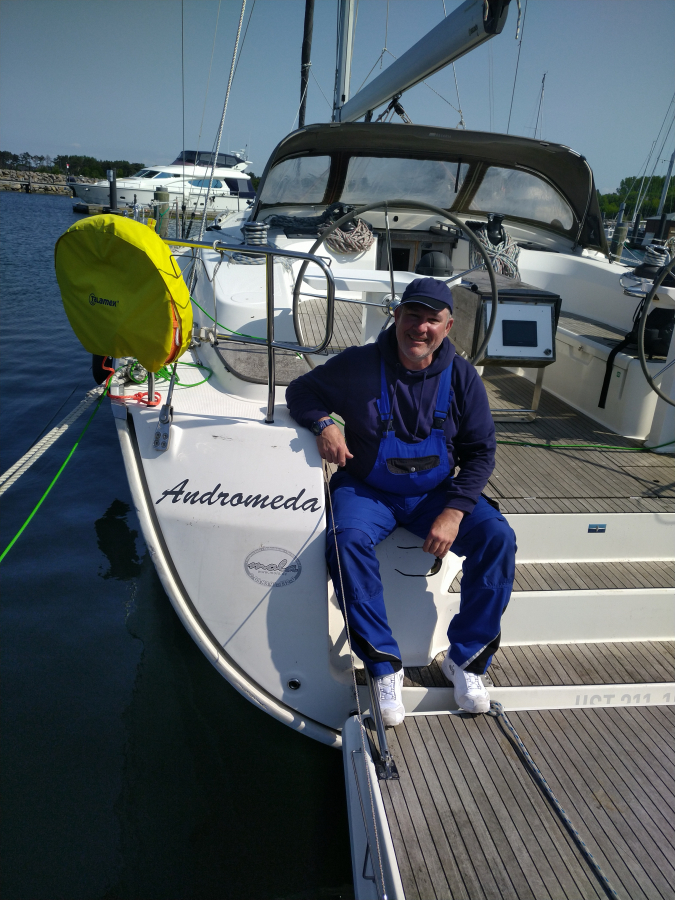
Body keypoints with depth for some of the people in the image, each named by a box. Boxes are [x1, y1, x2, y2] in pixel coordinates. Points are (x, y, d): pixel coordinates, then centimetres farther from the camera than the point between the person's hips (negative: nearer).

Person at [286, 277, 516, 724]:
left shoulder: (462, 377, -4)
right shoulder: (358, 365, -10)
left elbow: (480, 451, -1)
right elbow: (301, 390, 3)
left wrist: (454, 511, -15)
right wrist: (323, 423, -21)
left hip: (436, 492, 2)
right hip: (368, 490, -2)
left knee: (498, 538, -20)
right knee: (347, 541, -33)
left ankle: (466, 659, -3)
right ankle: (385, 666, -17)